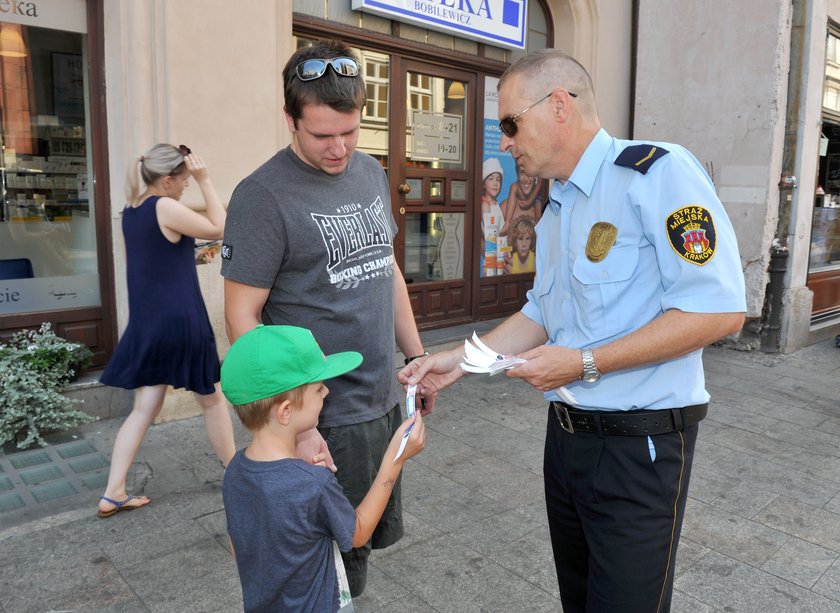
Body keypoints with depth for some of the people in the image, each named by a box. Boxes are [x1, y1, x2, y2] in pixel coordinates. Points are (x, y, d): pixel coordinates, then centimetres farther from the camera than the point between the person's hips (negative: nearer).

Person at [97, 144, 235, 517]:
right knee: (212, 399, 10)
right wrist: (205, 180, -8)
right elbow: (219, 229, -8)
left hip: (146, 323, 8)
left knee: (144, 409, 13)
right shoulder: (166, 207, -15)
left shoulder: (131, 211, 10)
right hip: (180, 321, -8)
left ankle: (113, 494, 14)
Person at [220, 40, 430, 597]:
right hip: (324, 421, -7)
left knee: (377, 535, 22)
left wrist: (417, 357, 13)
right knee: (335, 563, 10)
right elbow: (242, 318, -15)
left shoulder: (373, 174, 7)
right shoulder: (264, 196, -15)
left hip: (385, 403, 7)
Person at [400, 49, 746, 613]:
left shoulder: (657, 171, -16)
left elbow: (719, 309, -21)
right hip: (567, 434, 8)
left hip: (639, 444, -8)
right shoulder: (556, 212, 12)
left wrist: (586, 364, -21)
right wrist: (459, 360, 8)